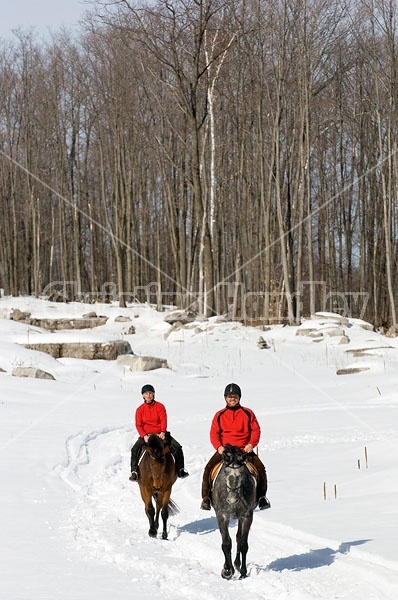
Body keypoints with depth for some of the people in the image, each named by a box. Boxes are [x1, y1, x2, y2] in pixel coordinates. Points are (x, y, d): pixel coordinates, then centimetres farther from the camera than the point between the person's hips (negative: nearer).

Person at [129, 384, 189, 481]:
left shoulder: (160, 406, 1)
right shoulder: (140, 409, 2)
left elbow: (163, 420, -10)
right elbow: (138, 424, -4)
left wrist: (163, 432, -27)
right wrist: (144, 436, -22)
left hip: (160, 434, 0)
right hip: (146, 434, 0)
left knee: (177, 447, -15)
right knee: (135, 449, -25)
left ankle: (180, 470, -4)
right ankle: (134, 471, -16)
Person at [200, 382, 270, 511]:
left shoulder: (248, 413, 7)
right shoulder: (219, 415, 8)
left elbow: (256, 430, 5)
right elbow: (214, 433, 5)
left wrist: (251, 444, -12)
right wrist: (218, 446, -12)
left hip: (245, 449, 0)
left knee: (260, 468, -20)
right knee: (208, 468, -22)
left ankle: (261, 497, -2)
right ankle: (206, 497, -11)